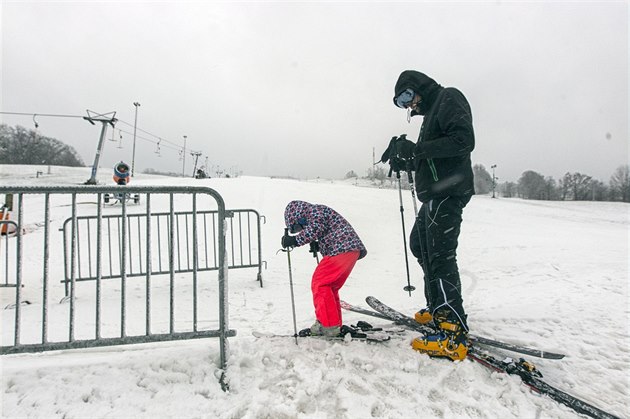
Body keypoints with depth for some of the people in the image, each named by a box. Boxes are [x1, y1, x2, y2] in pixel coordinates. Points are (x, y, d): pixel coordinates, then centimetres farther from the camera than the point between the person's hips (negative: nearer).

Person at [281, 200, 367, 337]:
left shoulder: (315, 210, 1)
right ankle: (335, 326, 17)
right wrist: (318, 246, 15)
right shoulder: (318, 213, 30)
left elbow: (316, 229, -17)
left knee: (319, 284, -8)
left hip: (342, 249, -10)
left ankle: (329, 326, -7)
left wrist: (295, 240, -12)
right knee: (329, 287, 14)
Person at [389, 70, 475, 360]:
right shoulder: (432, 112, 24)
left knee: (440, 256, -14)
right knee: (419, 244, 17)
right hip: (434, 195, 11)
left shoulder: (448, 99, -4)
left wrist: (417, 149, -21)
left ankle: (453, 334, -12)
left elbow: (464, 140, -20)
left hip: (447, 192, -11)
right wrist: (404, 160, 11)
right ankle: (439, 308, 27)